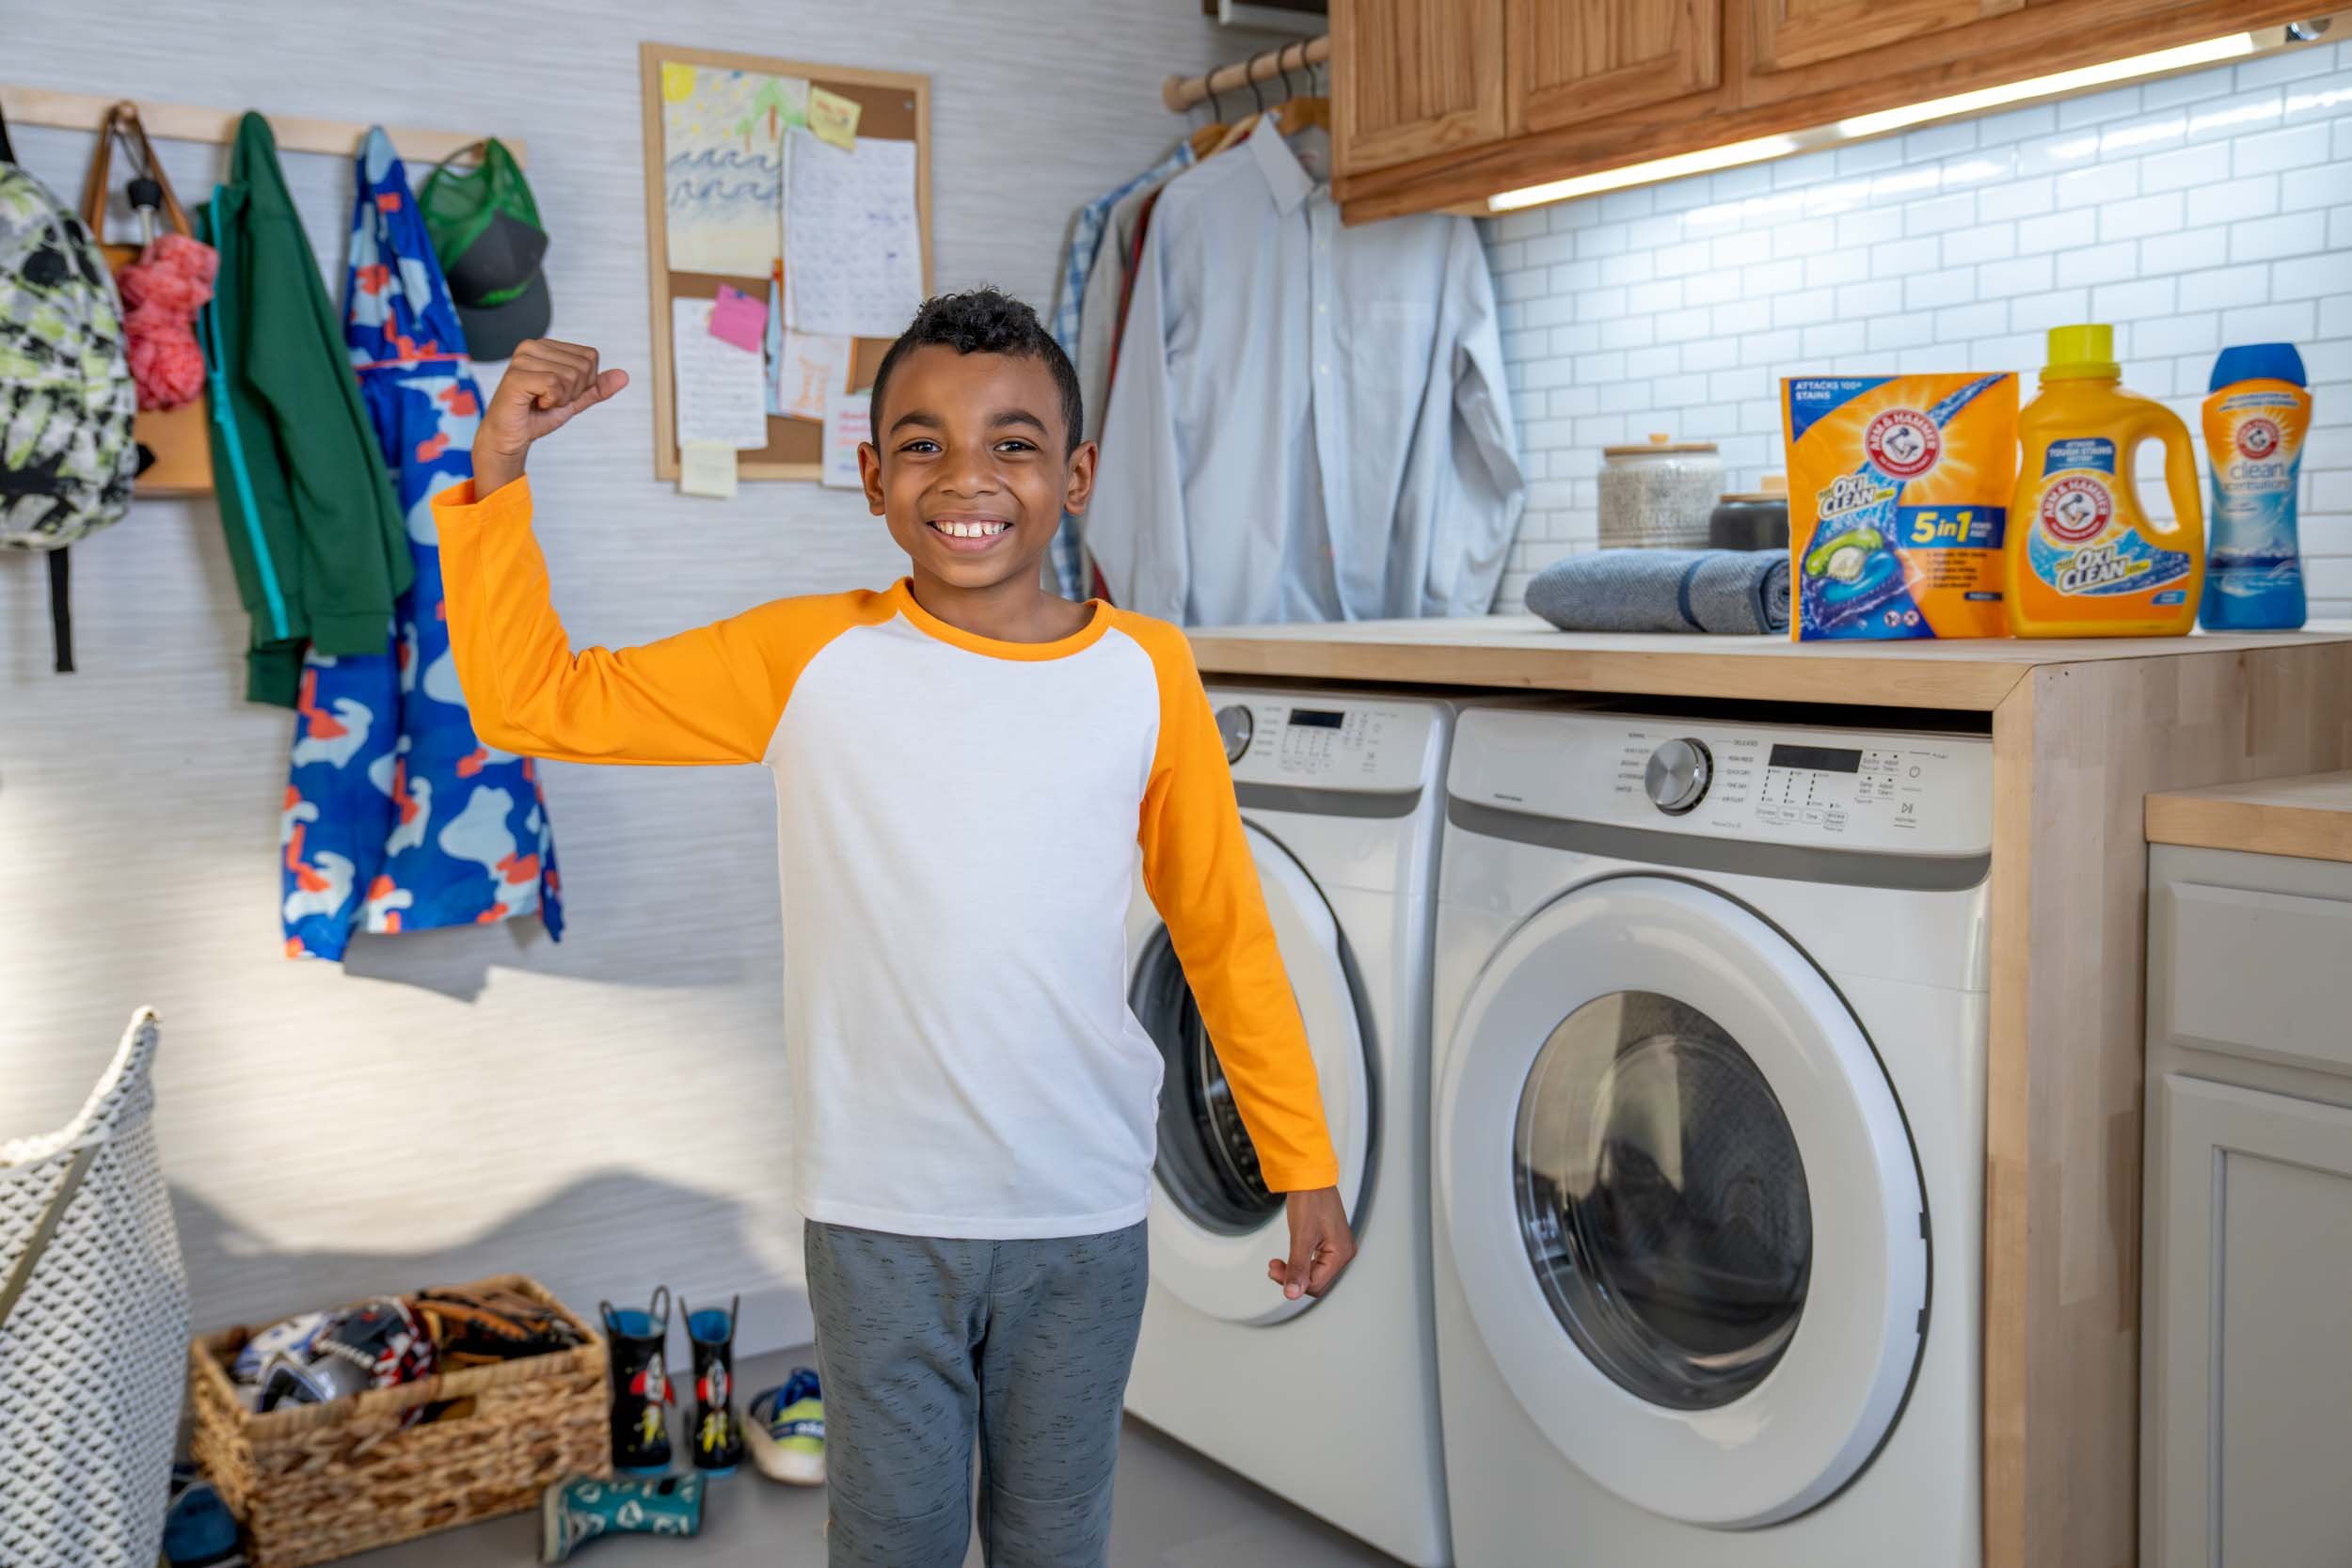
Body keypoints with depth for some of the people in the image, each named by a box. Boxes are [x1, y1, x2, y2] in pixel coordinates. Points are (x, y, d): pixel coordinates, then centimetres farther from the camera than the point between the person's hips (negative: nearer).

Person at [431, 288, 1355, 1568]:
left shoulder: (1144, 674, -5)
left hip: (1082, 1219, 1)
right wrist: (498, 474, -12)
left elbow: (1225, 936, 2)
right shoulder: (810, 660, -6)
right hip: (881, 1219, 0)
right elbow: (529, 701, -1)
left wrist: (1303, 1165, 5)